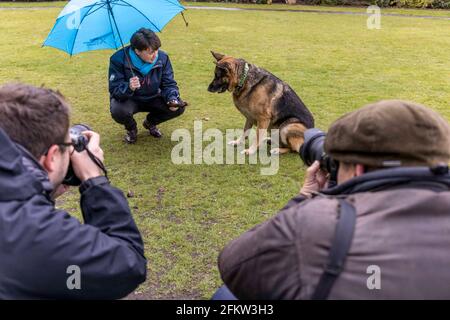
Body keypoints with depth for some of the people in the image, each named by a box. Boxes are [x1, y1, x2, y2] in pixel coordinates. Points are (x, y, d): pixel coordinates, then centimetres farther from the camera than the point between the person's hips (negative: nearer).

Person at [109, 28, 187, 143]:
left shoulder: (162, 57, -15)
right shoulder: (119, 59, -24)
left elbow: (169, 84, -8)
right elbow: (114, 90, -24)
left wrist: (172, 99, -30)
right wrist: (129, 88, -47)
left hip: (152, 98, 3)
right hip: (128, 100, -3)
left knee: (179, 107, -18)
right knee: (118, 111, -37)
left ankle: (150, 123, 14)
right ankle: (131, 128, 4)